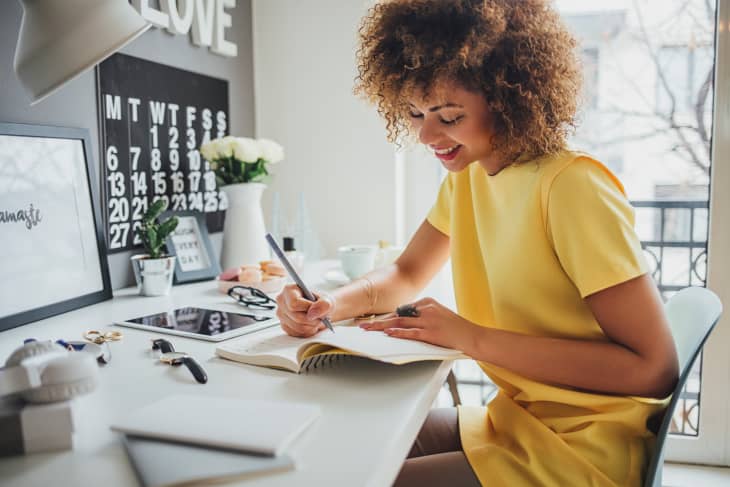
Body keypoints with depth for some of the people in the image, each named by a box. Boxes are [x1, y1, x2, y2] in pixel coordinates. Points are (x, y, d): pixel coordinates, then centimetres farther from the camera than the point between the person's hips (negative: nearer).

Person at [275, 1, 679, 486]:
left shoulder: (571, 187, -22)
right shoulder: (465, 175, 2)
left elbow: (654, 368, -23)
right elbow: (406, 276, 12)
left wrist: (472, 338, -25)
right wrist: (329, 304, -9)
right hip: (514, 422, 7)